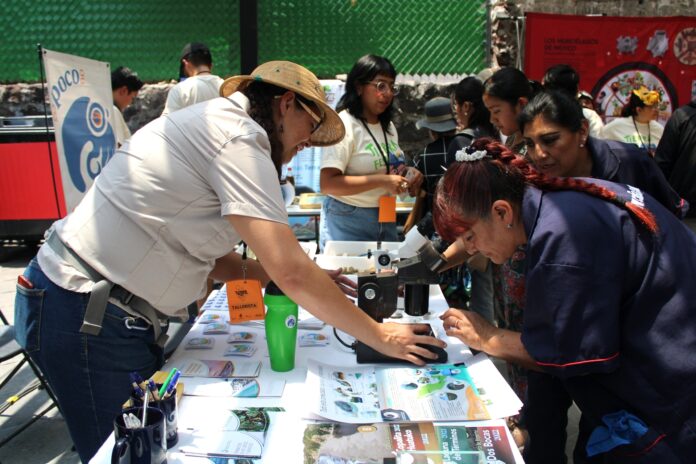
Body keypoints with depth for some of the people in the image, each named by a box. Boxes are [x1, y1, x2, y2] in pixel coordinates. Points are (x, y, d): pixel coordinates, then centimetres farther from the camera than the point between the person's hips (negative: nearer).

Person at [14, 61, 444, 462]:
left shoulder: (214, 125, 13)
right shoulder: (239, 138, -17)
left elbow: (208, 253, 12)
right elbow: (290, 271, -23)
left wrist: (308, 283, 6)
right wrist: (379, 335, -12)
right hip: (86, 316, -9)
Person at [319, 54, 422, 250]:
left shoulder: (388, 126, 10)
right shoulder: (344, 125, -14)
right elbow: (328, 183, -22)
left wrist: (407, 174, 1)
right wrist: (382, 181, -24)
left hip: (386, 219, 7)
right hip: (348, 221, -7)